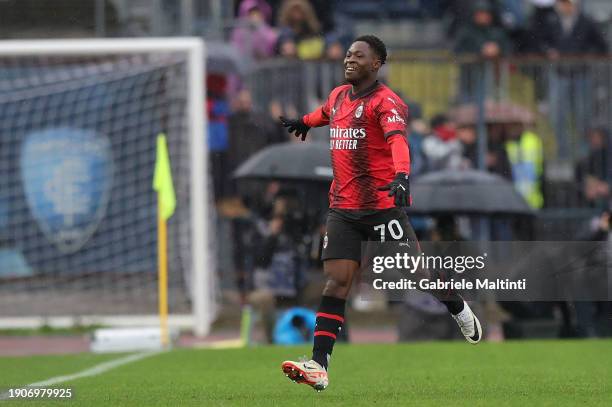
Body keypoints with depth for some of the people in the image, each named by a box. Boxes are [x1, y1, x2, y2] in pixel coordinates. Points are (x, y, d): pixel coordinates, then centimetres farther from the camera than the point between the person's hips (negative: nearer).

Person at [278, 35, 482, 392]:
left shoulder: (385, 101, -11)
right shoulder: (339, 96, 12)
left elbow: (398, 139, -29)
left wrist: (401, 175, -48)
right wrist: (306, 122, 58)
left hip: (382, 205, -6)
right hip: (342, 208, 6)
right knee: (336, 283, -5)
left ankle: (460, 311, 34)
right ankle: (319, 367, -13)